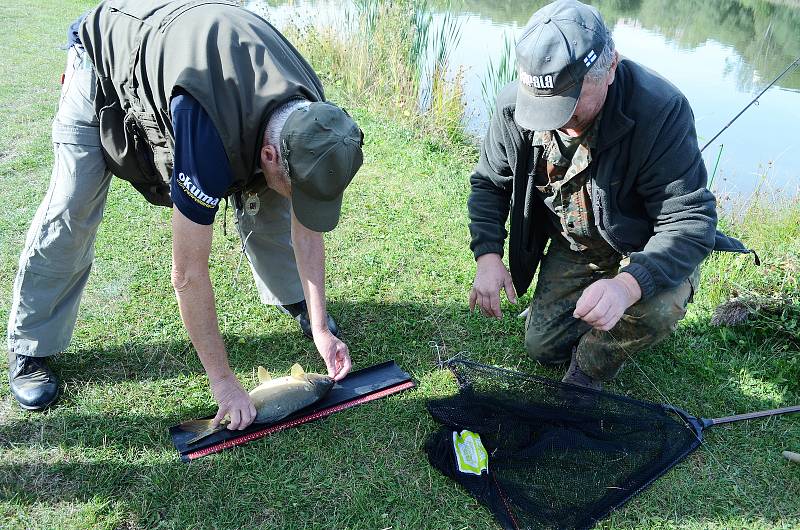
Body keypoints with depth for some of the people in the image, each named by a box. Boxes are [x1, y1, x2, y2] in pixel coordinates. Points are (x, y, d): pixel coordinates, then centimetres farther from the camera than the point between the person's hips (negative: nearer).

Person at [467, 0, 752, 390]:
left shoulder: (661, 109, -33)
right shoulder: (512, 106, -19)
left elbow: (691, 220, -34)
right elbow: (488, 183, -4)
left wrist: (629, 284, -52)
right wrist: (488, 254, -20)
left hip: (645, 248, -3)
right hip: (572, 247, 4)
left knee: (658, 306, -35)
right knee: (543, 348, 2)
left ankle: (591, 366, -3)